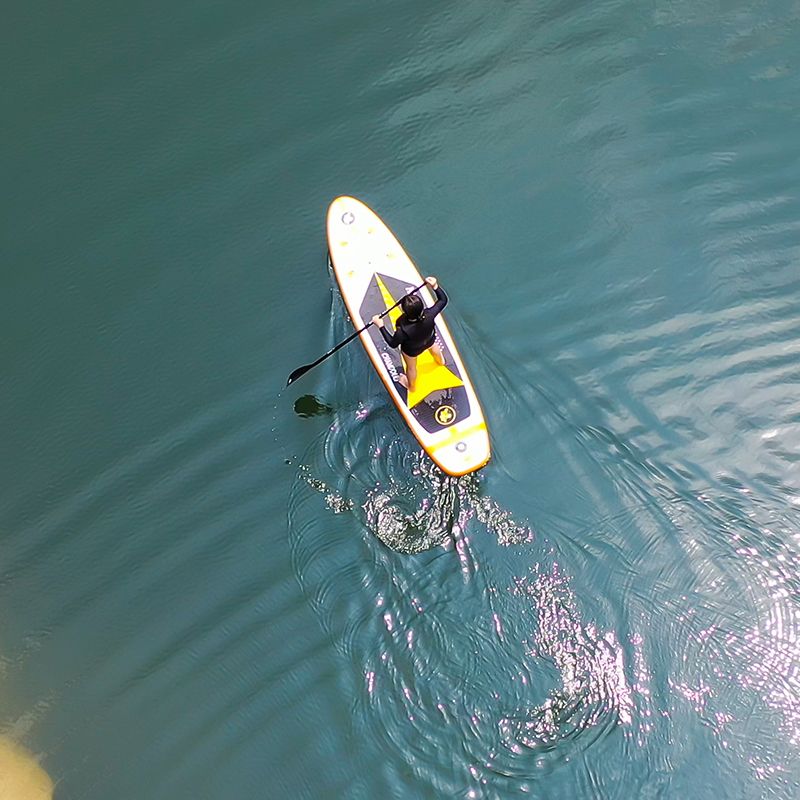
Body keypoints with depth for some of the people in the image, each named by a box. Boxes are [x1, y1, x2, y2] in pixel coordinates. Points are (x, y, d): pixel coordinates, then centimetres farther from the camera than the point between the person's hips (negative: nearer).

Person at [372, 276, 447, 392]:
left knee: (411, 367, 32)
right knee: (433, 346, 42)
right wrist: (435, 286, -24)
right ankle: (440, 361, 78)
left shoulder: (404, 330, -48)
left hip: (412, 351, -3)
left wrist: (381, 326, -25)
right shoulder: (429, 315, -42)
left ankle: (411, 386, 65)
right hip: (429, 341, 3)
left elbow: (392, 343, -27)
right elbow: (443, 300, -25)